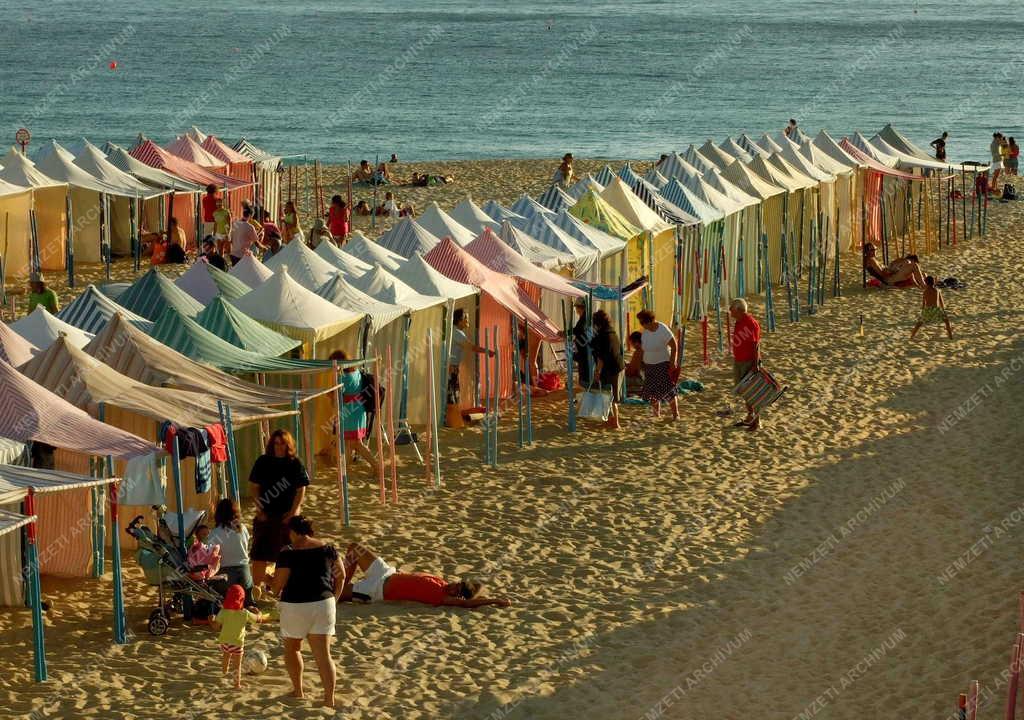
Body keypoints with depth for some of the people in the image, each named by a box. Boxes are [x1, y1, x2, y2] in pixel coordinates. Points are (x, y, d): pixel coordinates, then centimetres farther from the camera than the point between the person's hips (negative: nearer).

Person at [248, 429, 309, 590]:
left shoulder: (295, 464, -3)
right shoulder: (263, 462, 0)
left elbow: (301, 490, -2)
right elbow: (255, 487, 4)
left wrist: (293, 512, -10)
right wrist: (259, 509, -5)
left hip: (287, 515, -1)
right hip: (266, 515, 1)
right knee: (260, 553, 0)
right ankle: (256, 585, 7)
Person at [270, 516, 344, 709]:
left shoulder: (288, 553, -12)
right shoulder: (327, 548, 2)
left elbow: (278, 584, -11)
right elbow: (341, 576, 9)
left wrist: (277, 592, 12)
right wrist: (334, 598, 21)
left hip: (295, 606, -3)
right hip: (323, 604, 3)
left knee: (292, 649, 22)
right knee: (323, 654, 3)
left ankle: (298, 691, 30)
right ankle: (329, 699, -5)